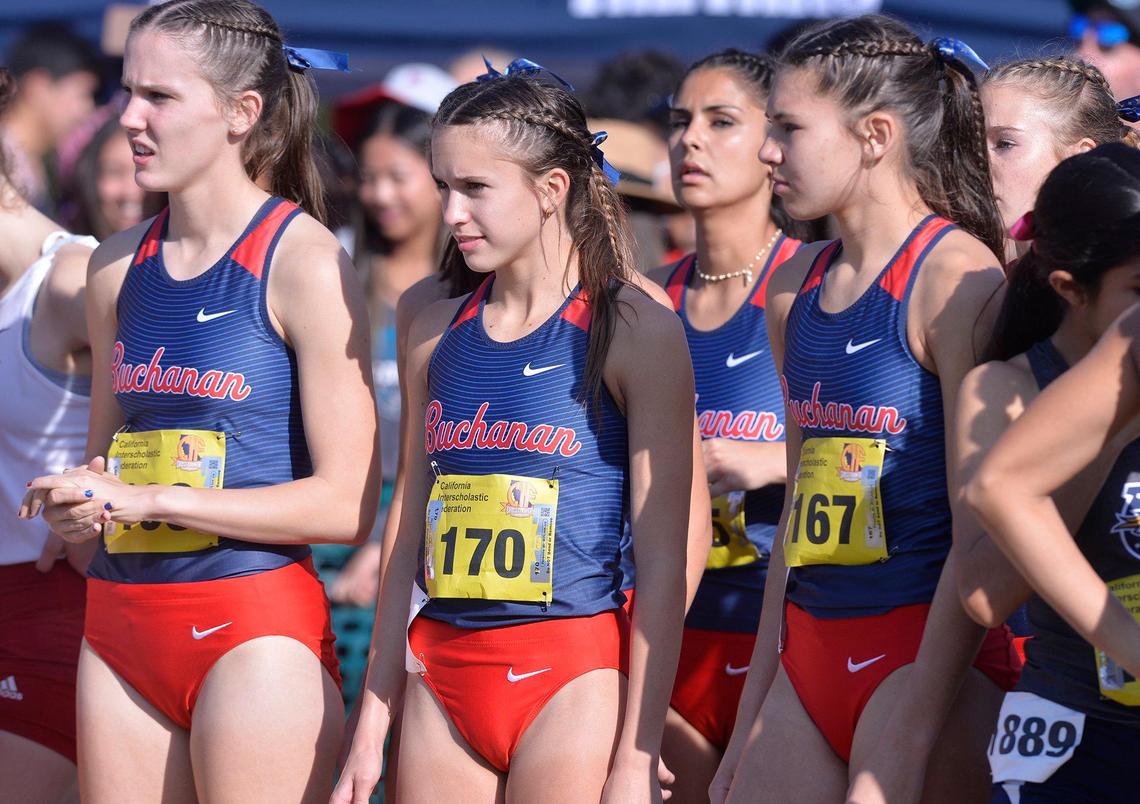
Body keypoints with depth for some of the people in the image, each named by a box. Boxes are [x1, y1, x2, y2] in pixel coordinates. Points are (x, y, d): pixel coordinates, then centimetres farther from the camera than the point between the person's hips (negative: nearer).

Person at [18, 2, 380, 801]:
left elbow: (347, 504, -12)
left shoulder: (305, 263, -7)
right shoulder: (119, 266, 12)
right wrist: (77, 505, 1)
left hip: (256, 625, -6)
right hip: (121, 626, 6)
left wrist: (151, 500, -14)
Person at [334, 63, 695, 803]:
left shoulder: (634, 332, -5)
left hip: (572, 679, -5)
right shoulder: (437, 335, 11)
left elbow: (662, 564, -8)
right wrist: (372, 728, 12)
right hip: (441, 682, 5)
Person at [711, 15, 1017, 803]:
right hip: (809, 651, 7)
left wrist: (913, 737, -18)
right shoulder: (797, 288, 13)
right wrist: (750, 727, 16)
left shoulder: (955, 277, -10)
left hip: (925, 650, -7)